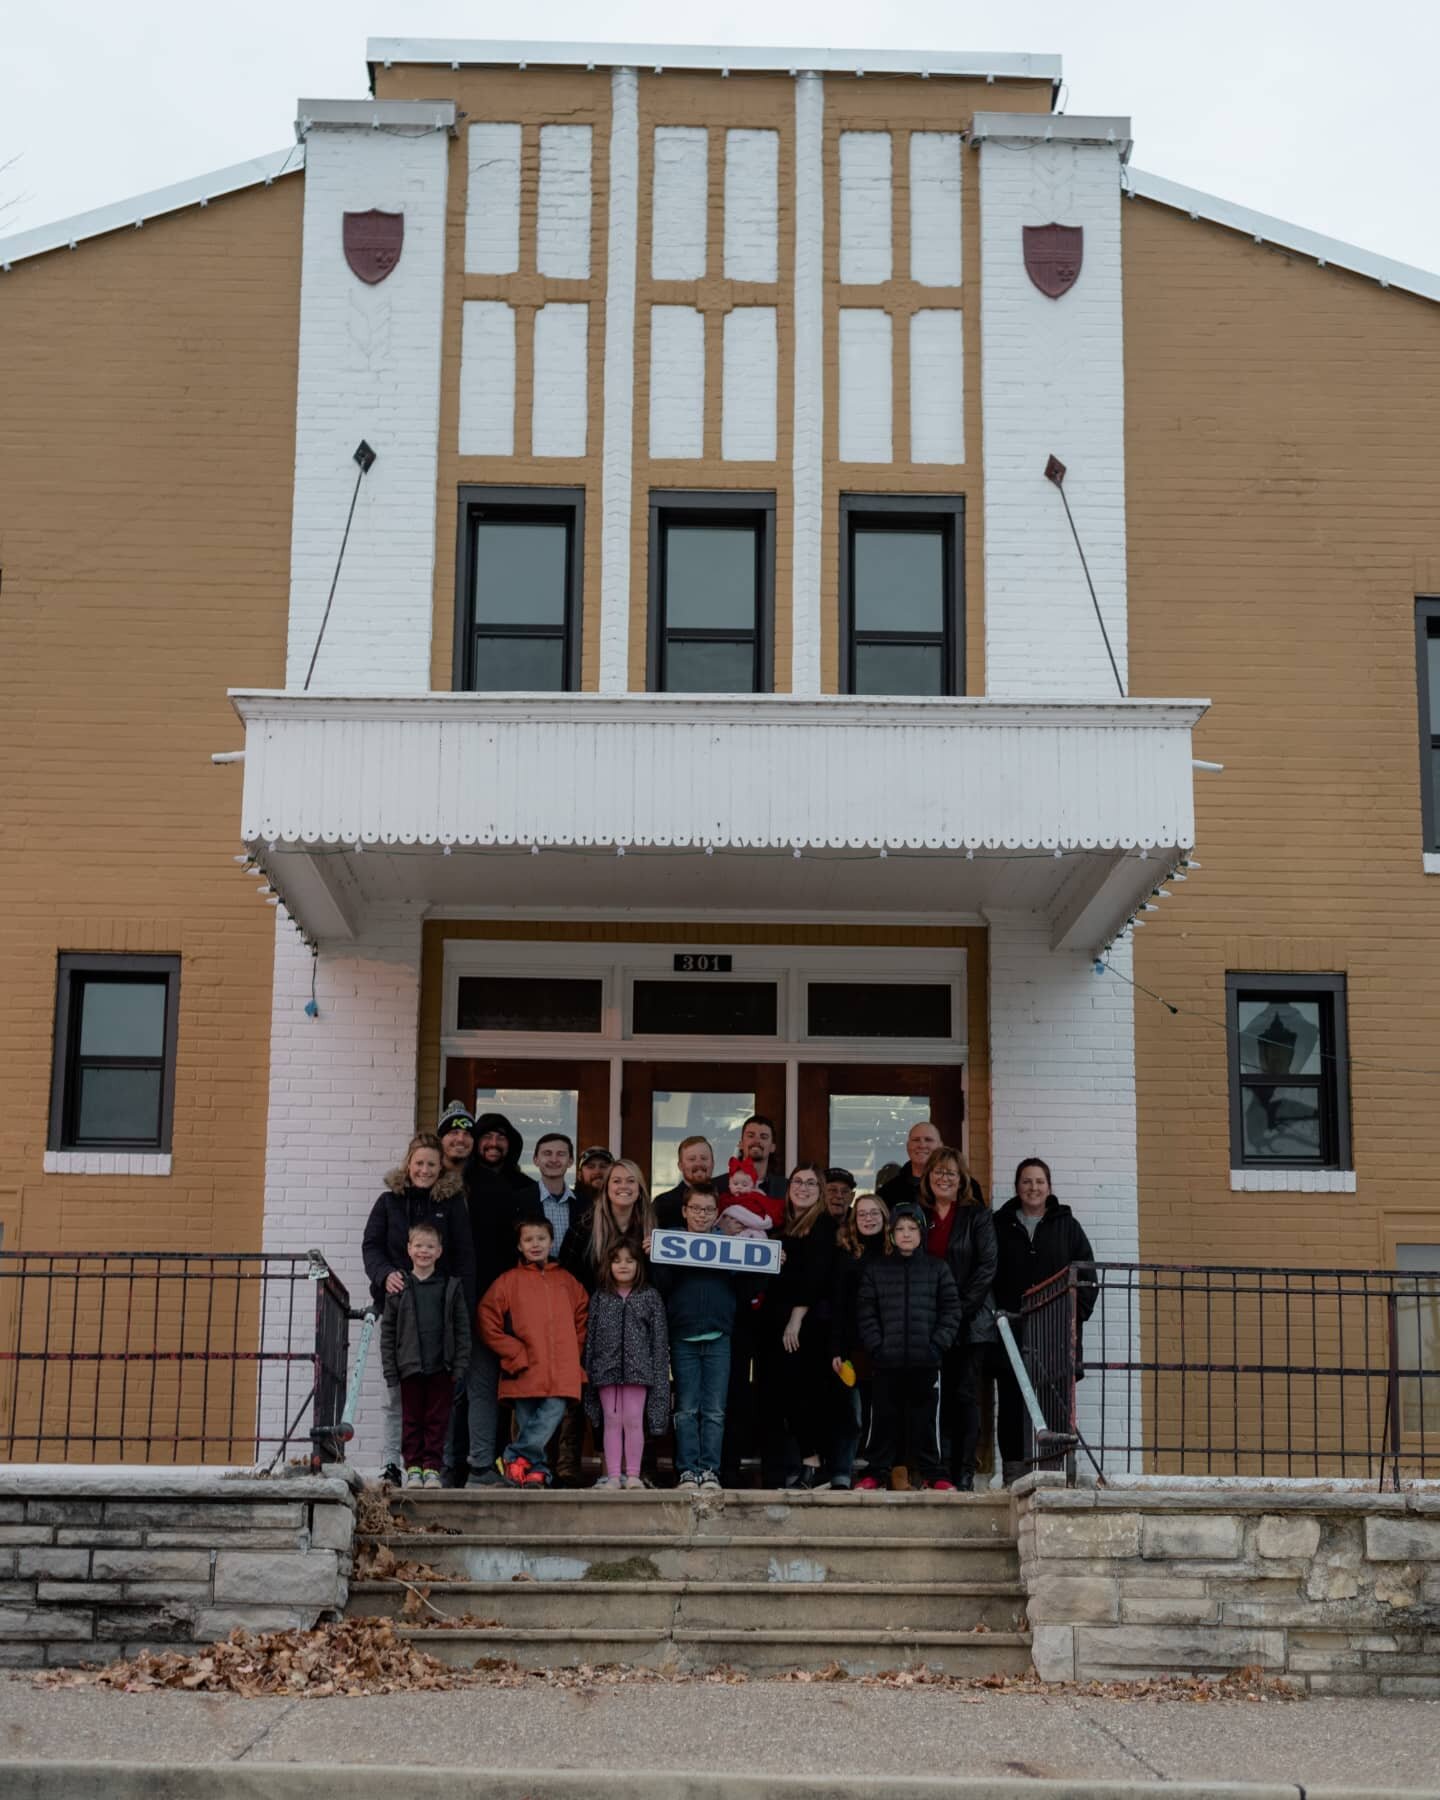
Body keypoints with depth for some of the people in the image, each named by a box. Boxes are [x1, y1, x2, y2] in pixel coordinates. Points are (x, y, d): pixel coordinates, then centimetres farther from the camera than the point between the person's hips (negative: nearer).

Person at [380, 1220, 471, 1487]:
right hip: (410, 1367, 0)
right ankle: (413, 1467, 12)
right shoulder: (399, 1288, 4)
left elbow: (462, 1329, 5)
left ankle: (432, 1467, 9)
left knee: (437, 1420, 2)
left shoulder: (451, 1287, 4)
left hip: (441, 1367, 0)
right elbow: (387, 1330, 6)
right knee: (411, 1420, 5)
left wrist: (459, 1366, -2)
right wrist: (390, 1368, 0)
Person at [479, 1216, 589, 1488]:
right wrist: (516, 1355, -5)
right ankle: (537, 1470, 12)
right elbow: (488, 1322, 0)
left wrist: (574, 1353, 7)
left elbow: (583, 1318, 20)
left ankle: (516, 1456, -4)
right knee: (527, 1423, 1)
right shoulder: (509, 1281, 4)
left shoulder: (567, 1281, 14)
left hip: (561, 1372, 2)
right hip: (525, 1372, -2)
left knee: (553, 1413, -14)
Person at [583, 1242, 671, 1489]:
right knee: (612, 1422, 2)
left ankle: (633, 1474, 4)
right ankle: (613, 1475, 5)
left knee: (634, 1421, -3)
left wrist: (659, 1371, -2)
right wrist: (589, 1371, 5)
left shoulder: (650, 1297, 6)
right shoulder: (600, 1297, 10)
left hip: (638, 1369, -1)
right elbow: (590, 1336, 10)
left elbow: (659, 1338, 5)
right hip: (607, 1367, 1)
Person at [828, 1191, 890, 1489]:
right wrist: (836, 1350, -7)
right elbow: (836, 1305, 0)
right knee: (851, 1414, -4)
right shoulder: (846, 1254, 5)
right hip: (855, 1347, -2)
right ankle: (841, 1475, -2)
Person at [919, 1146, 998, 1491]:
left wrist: (961, 1308, -12)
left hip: (968, 1321, -2)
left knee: (964, 1394, -1)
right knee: (938, 1395, 1)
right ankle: (942, 1469, 5)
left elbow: (987, 1267, -4)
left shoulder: (977, 1215, 3)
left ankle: (964, 1473, 2)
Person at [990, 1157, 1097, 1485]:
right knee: (1011, 1405, -1)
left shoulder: (1067, 1226, 11)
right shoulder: (1000, 1225, 10)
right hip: (1010, 1332, 0)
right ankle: (1014, 1472, 2)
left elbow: (1087, 1275, 9)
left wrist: (1076, 1314, -2)